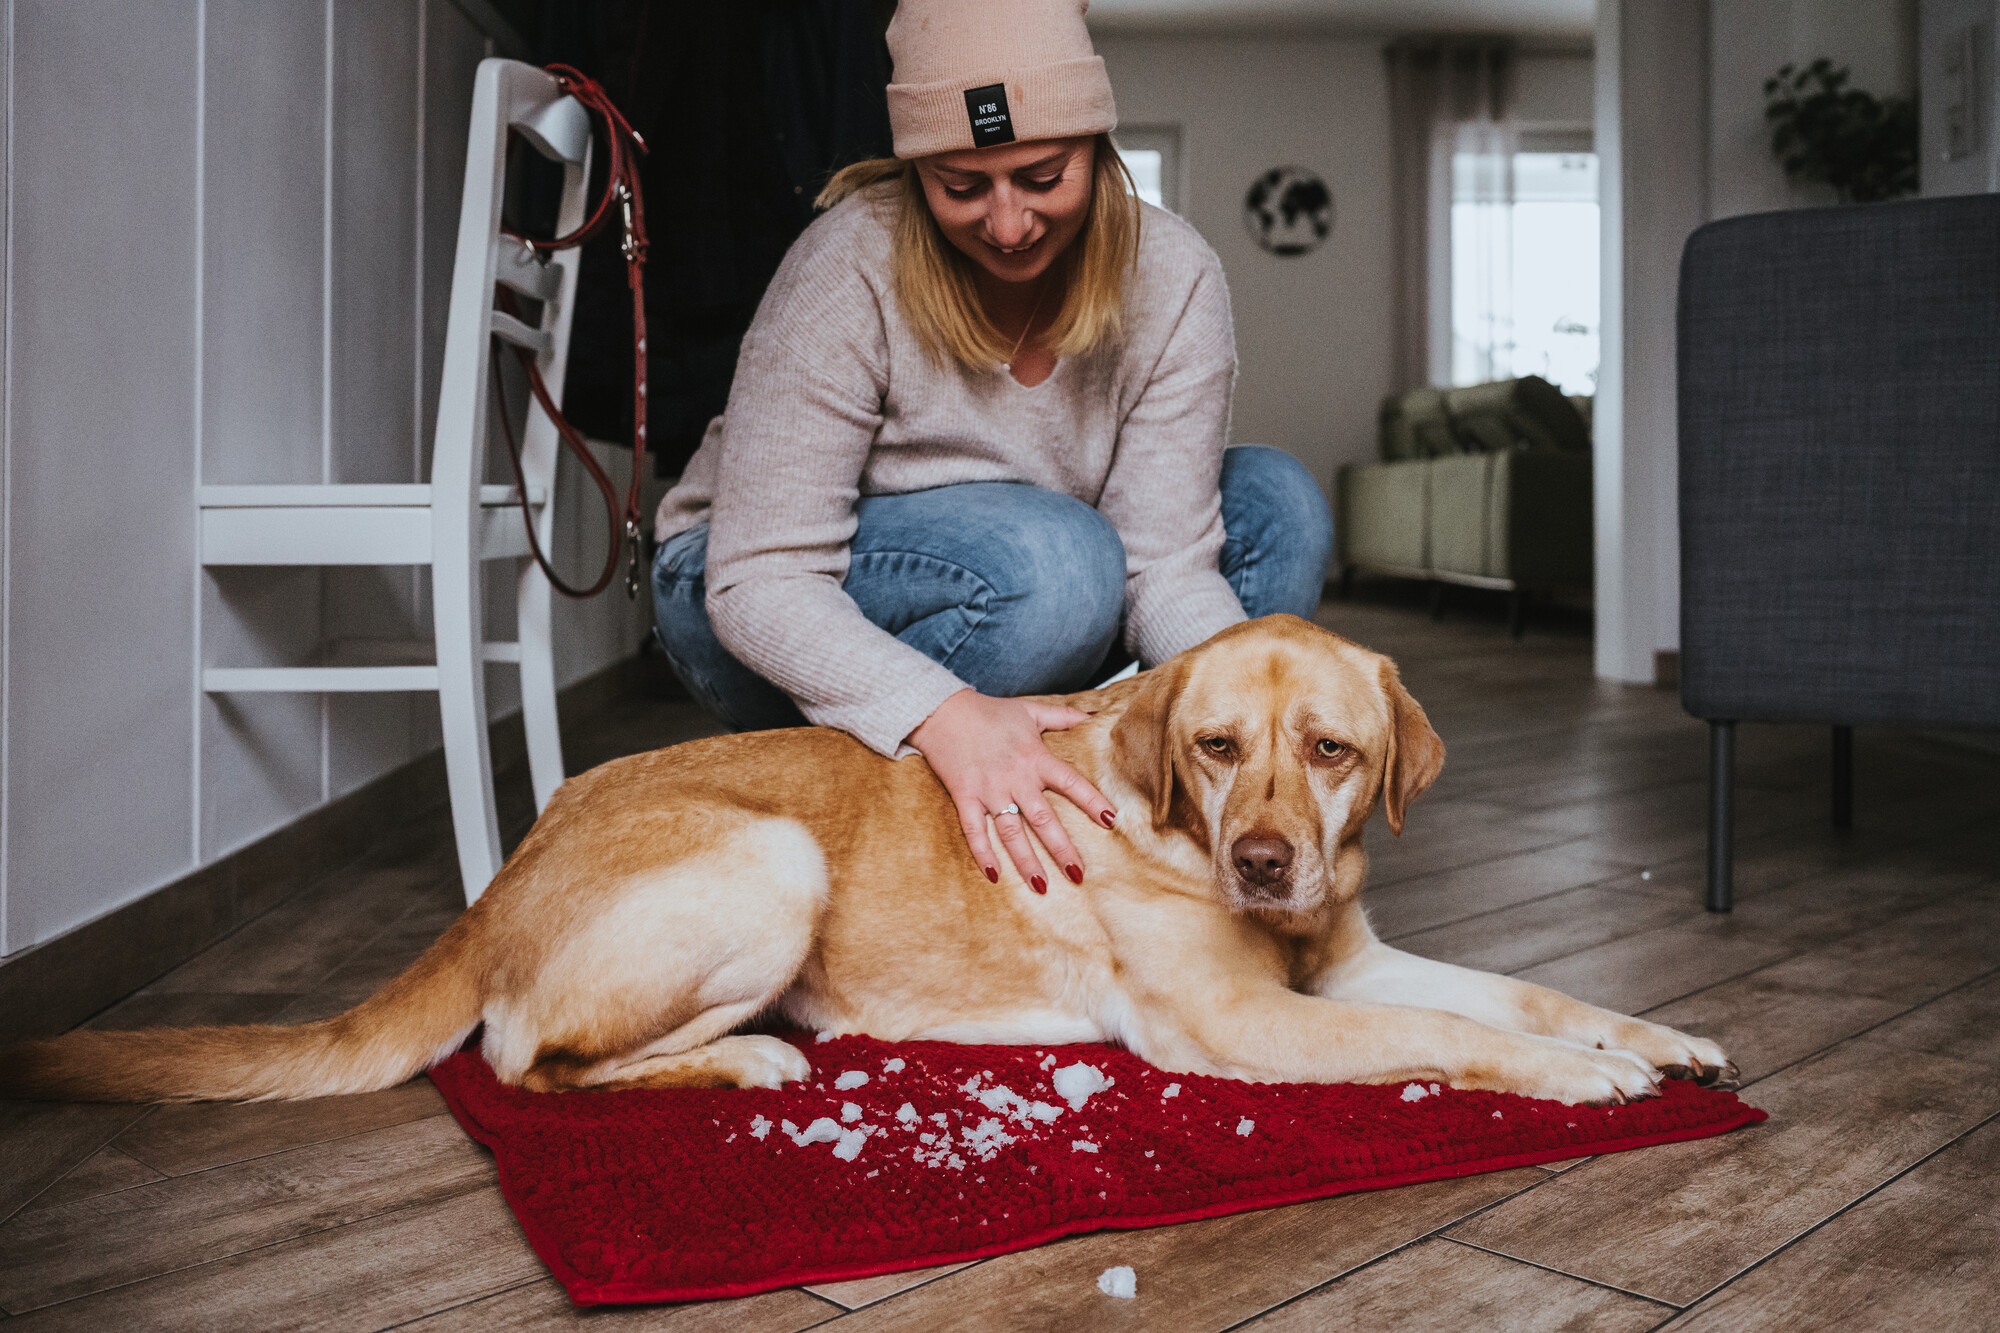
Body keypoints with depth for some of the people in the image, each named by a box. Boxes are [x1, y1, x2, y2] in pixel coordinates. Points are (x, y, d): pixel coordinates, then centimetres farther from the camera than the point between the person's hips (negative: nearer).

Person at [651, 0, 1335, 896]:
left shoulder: (1173, 281, -16)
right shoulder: (853, 268, -26)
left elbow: (1166, 559, -20)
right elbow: (760, 581, -29)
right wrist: (944, 714, -47)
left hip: (1016, 588, 5)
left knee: (1276, 503, -12)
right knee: (1052, 561, -34)